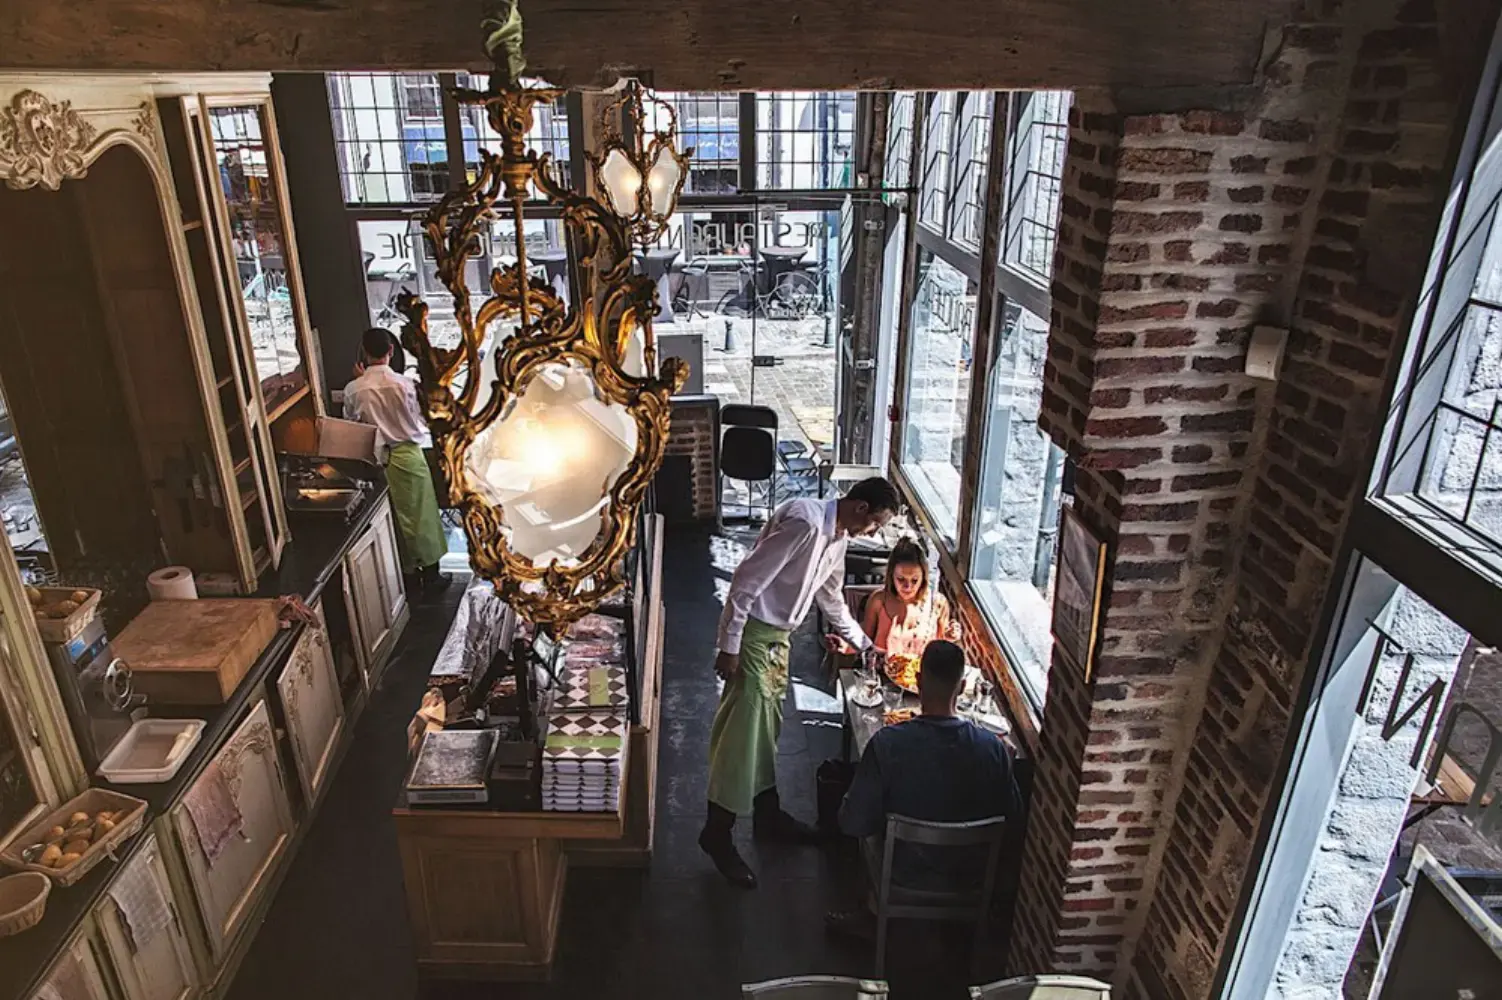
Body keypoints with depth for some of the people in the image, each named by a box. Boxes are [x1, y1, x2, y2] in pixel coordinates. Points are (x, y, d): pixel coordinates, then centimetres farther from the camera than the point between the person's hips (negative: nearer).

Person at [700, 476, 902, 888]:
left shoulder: (838, 536, 4)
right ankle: (717, 833, 9)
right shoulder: (804, 521, -26)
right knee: (741, 730, -3)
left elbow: (831, 596, 21)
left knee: (767, 725, 19)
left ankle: (767, 813, 33)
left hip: (778, 635, 9)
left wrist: (864, 644, 27)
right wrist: (728, 647, -23)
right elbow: (746, 582, -25)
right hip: (752, 633, -9)